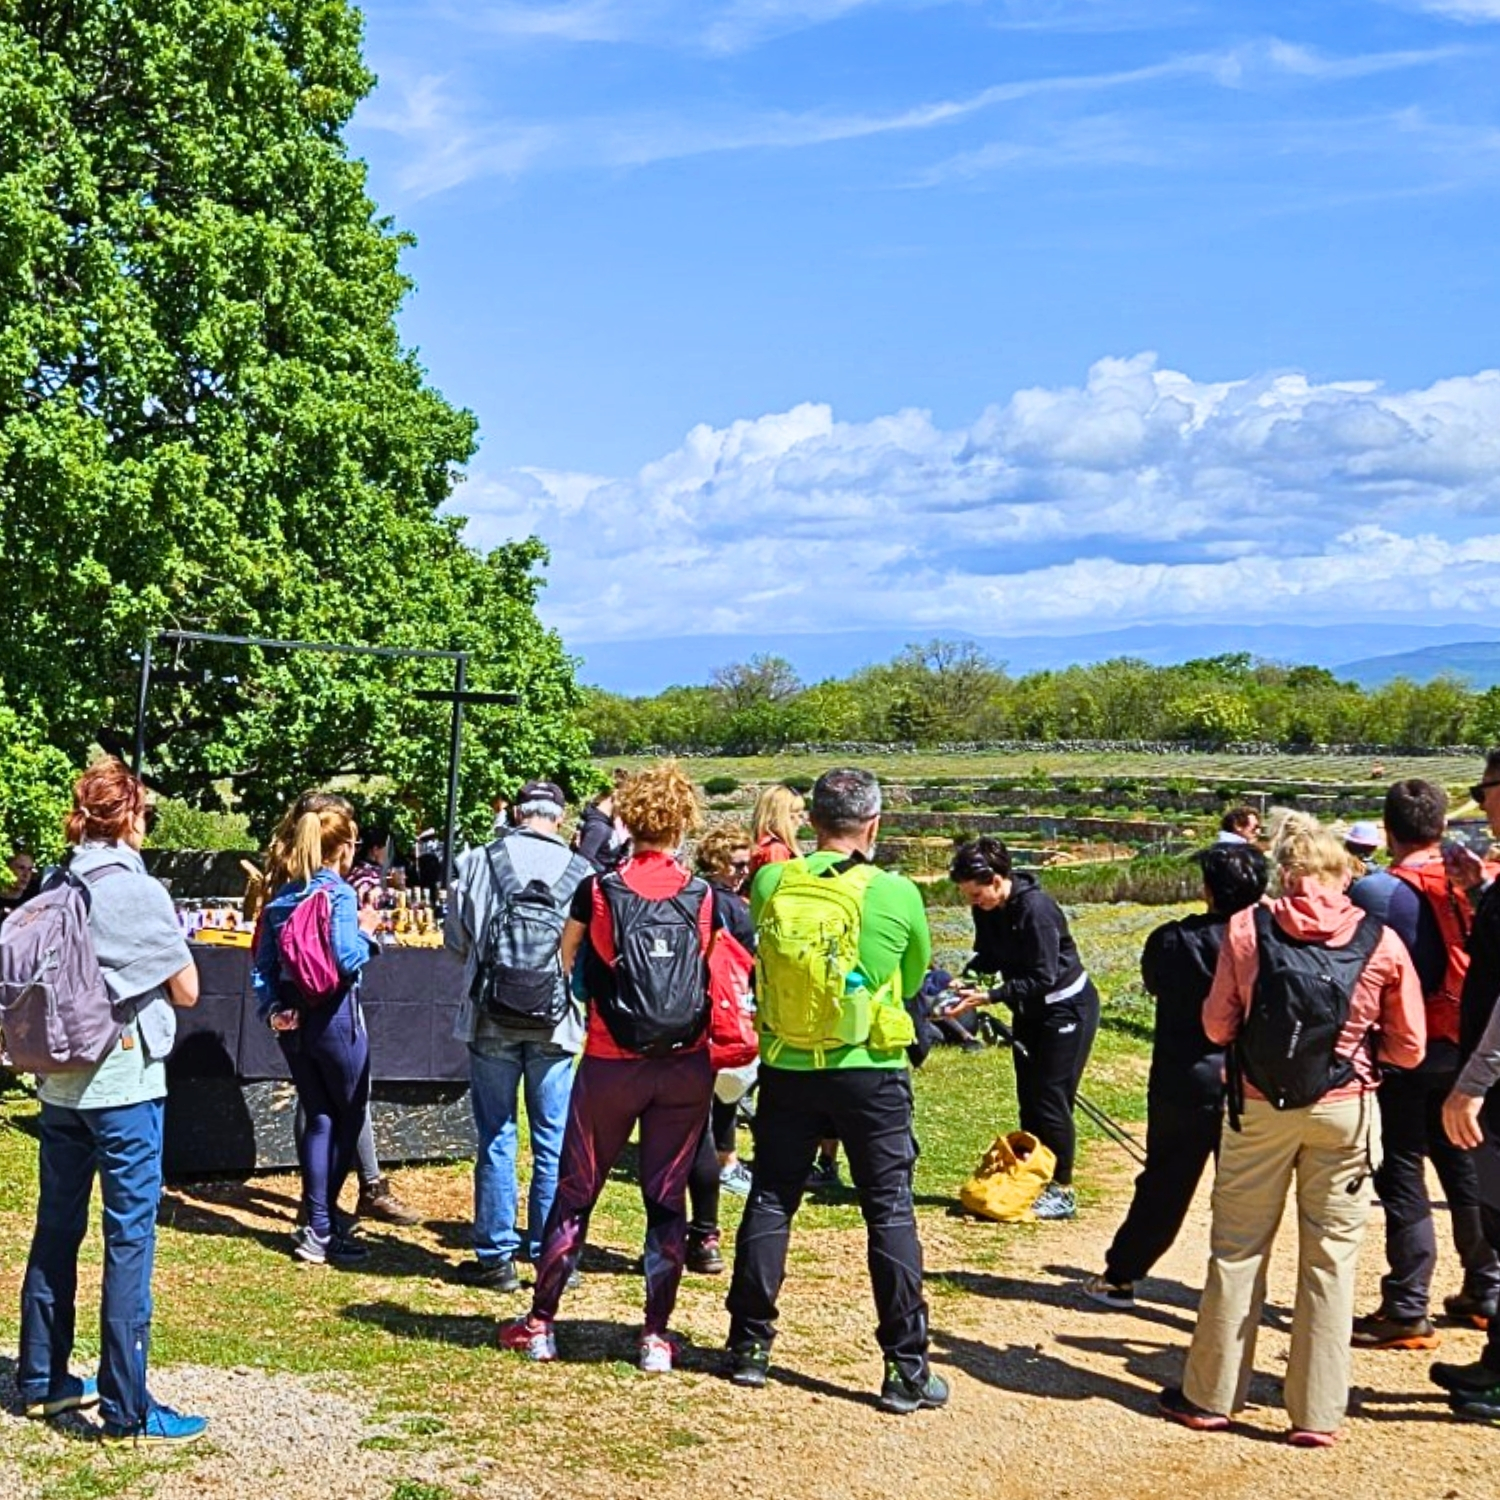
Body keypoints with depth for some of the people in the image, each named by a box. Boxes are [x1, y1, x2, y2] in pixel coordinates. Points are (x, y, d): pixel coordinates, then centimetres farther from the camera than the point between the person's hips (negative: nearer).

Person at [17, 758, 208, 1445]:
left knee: (56, 1230, 16)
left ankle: (41, 1381, 28)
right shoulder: (139, 892, -13)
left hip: (59, 1081, 7)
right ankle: (127, 1409, 1)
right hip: (124, 1082, -7)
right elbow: (187, 991, -6)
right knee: (130, 1239, -2)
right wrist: (168, 944, 11)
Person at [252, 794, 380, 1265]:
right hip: (334, 1018, -6)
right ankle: (322, 1227, 7)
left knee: (319, 1119, 13)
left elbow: (261, 961, 5)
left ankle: (318, 1225, 11)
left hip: (292, 1020, 6)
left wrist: (271, 1007, 2)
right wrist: (366, 931, -5)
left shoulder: (280, 895, 7)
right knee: (350, 1117, 8)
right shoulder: (338, 893, -14)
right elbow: (346, 960, -22)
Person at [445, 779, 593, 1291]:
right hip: (556, 1023, 0)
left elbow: (455, 937, 4)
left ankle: (496, 1255, 11)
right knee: (553, 1142, 8)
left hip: (491, 1018, 0)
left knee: (496, 1138, 8)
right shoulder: (582, 874, -6)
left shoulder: (477, 863, -6)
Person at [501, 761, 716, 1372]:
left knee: (574, 1193, 10)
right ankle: (656, 1335, 10)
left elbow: (562, 963, 9)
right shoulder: (704, 898, -1)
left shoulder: (598, 891, -3)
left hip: (611, 1064, -1)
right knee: (667, 1198, 9)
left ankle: (540, 1324, 17)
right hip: (685, 1067, 1)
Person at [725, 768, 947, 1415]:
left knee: (769, 1203, 13)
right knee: (890, 1214, 4)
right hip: (869, 1071, -2)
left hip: (787, 1069, 2)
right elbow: (913, 977, 6)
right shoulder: (896, 894, -11)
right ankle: (906, 1367, 6)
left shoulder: (771, 884, -5)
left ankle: (749, 1346, 20)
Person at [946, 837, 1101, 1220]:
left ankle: (1061, 1192, 2)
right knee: (1028, 1098, 10)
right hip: (1029, 1009, 8)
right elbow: (988, 956, 6)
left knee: (1051, 1099, -7)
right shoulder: (987, 909, -5)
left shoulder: (1035, 908, -29)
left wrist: (988, 997, -32)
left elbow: (1042, 978, -28)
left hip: (1066, 1007, -8)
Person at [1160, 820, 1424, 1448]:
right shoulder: (1382, 943, -3)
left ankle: (1210, 1395, 19)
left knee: (1237, 1250, 11)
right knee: (1331, 1259, 7)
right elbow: (1409, 1047, 1)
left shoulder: (1247, 929, -4)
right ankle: (1317, 1414, 11)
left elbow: (1216, 1026, -1)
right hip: (1345, 1110, 0)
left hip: (1260, 1107, 0)